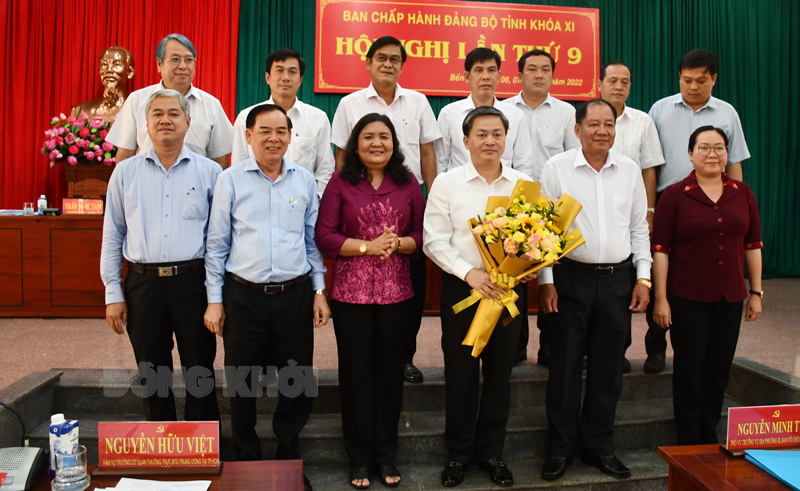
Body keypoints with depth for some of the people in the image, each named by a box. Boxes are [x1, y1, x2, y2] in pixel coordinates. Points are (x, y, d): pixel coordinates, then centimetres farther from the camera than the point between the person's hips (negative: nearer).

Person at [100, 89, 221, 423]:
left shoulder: (209, 171, 4)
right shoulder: (125, 172, 9)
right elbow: (112, 236, 10)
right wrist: (113, 294, 5)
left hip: (193, 282, -1)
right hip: (143, 283, 2)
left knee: (200, 371, 5)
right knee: (152, 374, 11)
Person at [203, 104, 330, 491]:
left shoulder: (304, 180, 7)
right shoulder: (231, 180, 1)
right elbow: (217, 243, 3)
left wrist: (319, 290, 7)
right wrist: (214, 299, 0)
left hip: (295, 295, 2)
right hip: (243, 296, -1)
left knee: (300, 385, 7)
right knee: (242, 386, 9)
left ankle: (287, 459, 30)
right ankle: (247, 460, 31)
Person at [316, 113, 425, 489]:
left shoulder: (408, 184, 6)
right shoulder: (341, 183, 1)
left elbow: (423, 235, 5)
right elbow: (324, 236, -5)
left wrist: (399, 243, -14)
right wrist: (368, 246, -14)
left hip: (396, 292, 2)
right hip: (351, 292, -1)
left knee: (390, 369, 9)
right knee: (355, 370, 6)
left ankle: (386, 454, 27)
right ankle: (360, 457, 23)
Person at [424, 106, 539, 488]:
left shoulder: (523, 184, 7)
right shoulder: (447, 183, 0)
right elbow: (434, 241, -5)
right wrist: (469, 272, -17)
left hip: (508, 288, 2)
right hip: (461, 287, -2)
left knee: (500, 372, 10)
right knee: (460, 373, 5)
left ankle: (492, 452, 28)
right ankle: (459, 453, 24)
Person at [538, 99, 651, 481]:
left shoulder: (629, 170, 8)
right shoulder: (557, 167, -2)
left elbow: (639, 228, 13)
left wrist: (643, 278, 7)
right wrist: (545, 281, -7)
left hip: (617, 279, 3)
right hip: (570, 277, -3)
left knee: (608, 368, 10)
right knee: (564, 366, 4)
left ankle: (599, 446, 26)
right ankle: (560, 447, 19)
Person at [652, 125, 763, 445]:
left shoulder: (743, 194, 7)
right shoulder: (674, 195, -5)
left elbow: (753, 245, 11)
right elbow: (661, 248, -8)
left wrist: (756, 292, 9)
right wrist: (660, 299, -11)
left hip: (730, 298, 4)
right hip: (687, 298, -4)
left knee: (719, 371, 11)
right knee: (689, 371, 4)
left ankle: (710, 441, 27)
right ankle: (688, 446, 17)